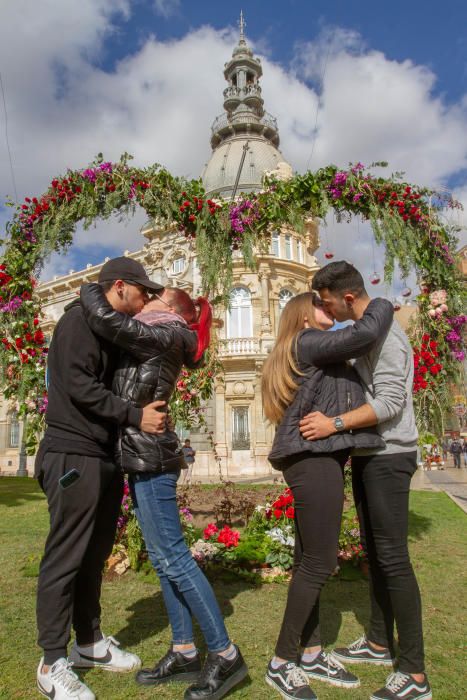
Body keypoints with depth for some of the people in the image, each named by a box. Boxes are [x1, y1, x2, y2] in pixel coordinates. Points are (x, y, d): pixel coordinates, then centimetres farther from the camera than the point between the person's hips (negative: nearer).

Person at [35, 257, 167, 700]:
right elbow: (78, 385, -19)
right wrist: (136, 416, -19)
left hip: (105, 457, 9)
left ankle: (89, 643, 30)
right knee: (64, 559, 1)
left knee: (94, 555, 16)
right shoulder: (80, 319, -8)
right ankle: (53, 663, 15)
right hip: (74, 455, -9)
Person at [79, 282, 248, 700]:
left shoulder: (165, 336, -9)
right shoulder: (150, 343, 19)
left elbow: (105, 319, -18)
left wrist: (88, 290, 0)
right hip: (143, 457, 9)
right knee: (162, 559, 12)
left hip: (151, 458, -9)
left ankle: (225, 655, 7)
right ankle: (184, 652, 23)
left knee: (173, 558, -5)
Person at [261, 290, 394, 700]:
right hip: (315, 459, -10)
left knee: (309, 560, 14)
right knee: (320, 563, -4)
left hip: (316, 459, 10)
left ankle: (311, 654, 25)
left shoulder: (315, 353, 24)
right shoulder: (307, 342, -8)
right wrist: (383, 305, 0)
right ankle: (281, 663, 9)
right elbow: (366, 333, -20)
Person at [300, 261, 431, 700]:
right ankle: (379, 643, 31)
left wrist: (335, 424, -26)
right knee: (373, 550, 16)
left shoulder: (383, 330, -15)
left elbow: (391, 400, -23)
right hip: (366, 455, 9)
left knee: (392, 556, -5)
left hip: (388, 455, -9)